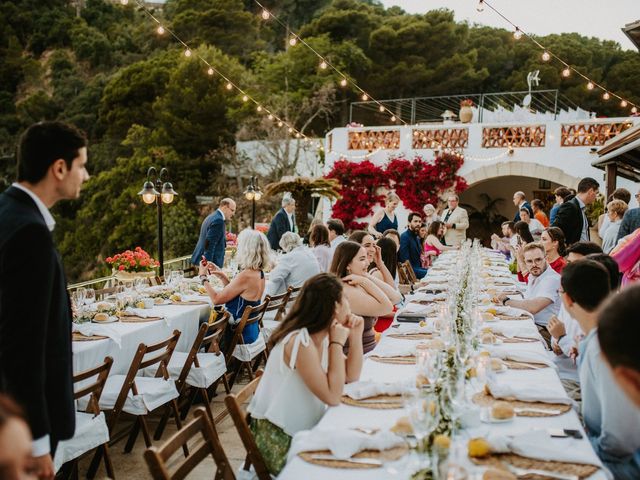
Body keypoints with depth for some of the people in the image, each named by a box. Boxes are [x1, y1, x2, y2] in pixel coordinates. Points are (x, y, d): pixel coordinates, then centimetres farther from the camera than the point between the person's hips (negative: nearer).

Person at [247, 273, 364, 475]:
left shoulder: (323, 337, 3)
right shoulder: (300, 342, -25)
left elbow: (351, 376, 6)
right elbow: (333, 397, -26)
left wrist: (356, 336, -4)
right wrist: (337, 343, -23)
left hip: (303, 431, 8)